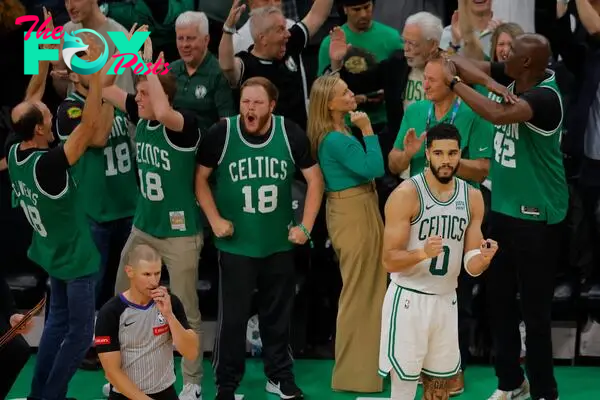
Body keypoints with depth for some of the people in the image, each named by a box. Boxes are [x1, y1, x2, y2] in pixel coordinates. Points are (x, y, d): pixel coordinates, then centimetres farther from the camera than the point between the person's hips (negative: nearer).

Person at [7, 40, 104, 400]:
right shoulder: (47, 165, -33)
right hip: (75, 256, -9)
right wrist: (96, 71, -36)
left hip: (55, 251, 9)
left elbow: (28, 110, 5)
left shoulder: (14, 155, -10)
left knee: (59, 319, 22)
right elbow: (89, 126, -37)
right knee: (81, 331, 4)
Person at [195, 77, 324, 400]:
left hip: (280, 244, 2)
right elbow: (200, 178, -1)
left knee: (278, 315, 16)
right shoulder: (221, 134, -14)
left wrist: (306, 226, -3)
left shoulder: (291, 134, -9)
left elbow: (314, 178, 2)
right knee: (233, 317, 2)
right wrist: (214, 219, -10)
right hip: (236, 245, -2)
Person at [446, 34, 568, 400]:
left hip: (536, 215, -8)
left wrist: (454, 83, -28)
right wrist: (492, 84, -20)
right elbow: (460, 62, -1)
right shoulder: (510, 79, 0)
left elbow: (498, 115, -40)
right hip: (504, 208, 8)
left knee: (535, 307, 0)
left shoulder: (545, 97, -23)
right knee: (499, 297, 16)